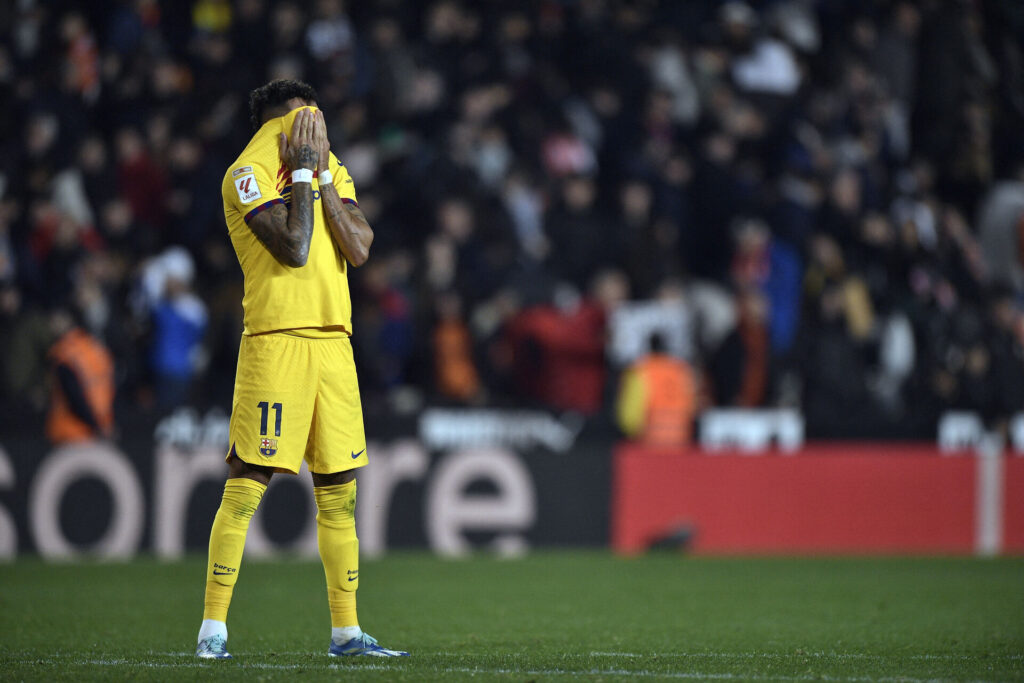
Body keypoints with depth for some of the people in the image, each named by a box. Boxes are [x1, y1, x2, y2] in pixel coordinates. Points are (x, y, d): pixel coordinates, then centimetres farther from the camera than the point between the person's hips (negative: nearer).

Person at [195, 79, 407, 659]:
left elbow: (359, 250, 2)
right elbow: (294, 249, -16)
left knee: (340, 491, 8)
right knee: (248, 484, -9)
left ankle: (346, 629, 14)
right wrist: (303, 171, -9)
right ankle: (213, 627, -5)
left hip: (333, 341, 7)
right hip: (276, 341, -7)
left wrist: (322, 175, -1)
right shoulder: (249, 174, -5)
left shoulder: (333, 172, 16)